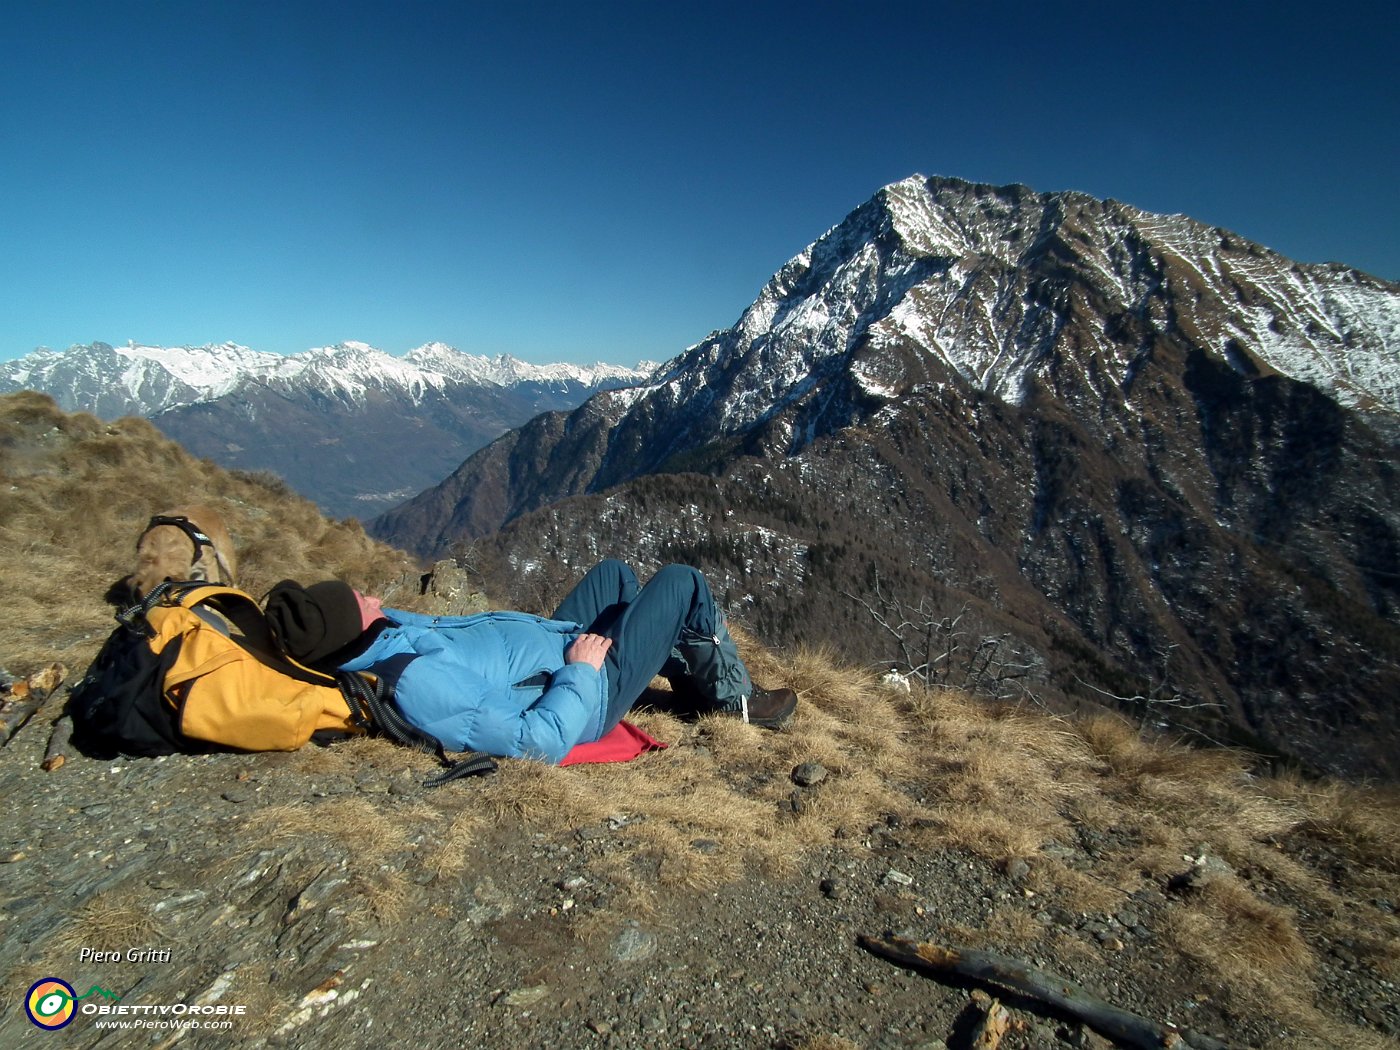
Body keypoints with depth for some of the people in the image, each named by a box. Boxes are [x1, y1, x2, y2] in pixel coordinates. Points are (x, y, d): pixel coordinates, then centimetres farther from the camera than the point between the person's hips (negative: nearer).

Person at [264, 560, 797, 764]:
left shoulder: (384, 648, -11)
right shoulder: (418, 686, -38)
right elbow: (541, 743, -35)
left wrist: (381, 615, -6)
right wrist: (580, 670, -24)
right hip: (588, 695, -9)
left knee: (614, 572, 26)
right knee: (682, 581, 0)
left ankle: (686, 672, 38)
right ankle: (732, 696, 22)